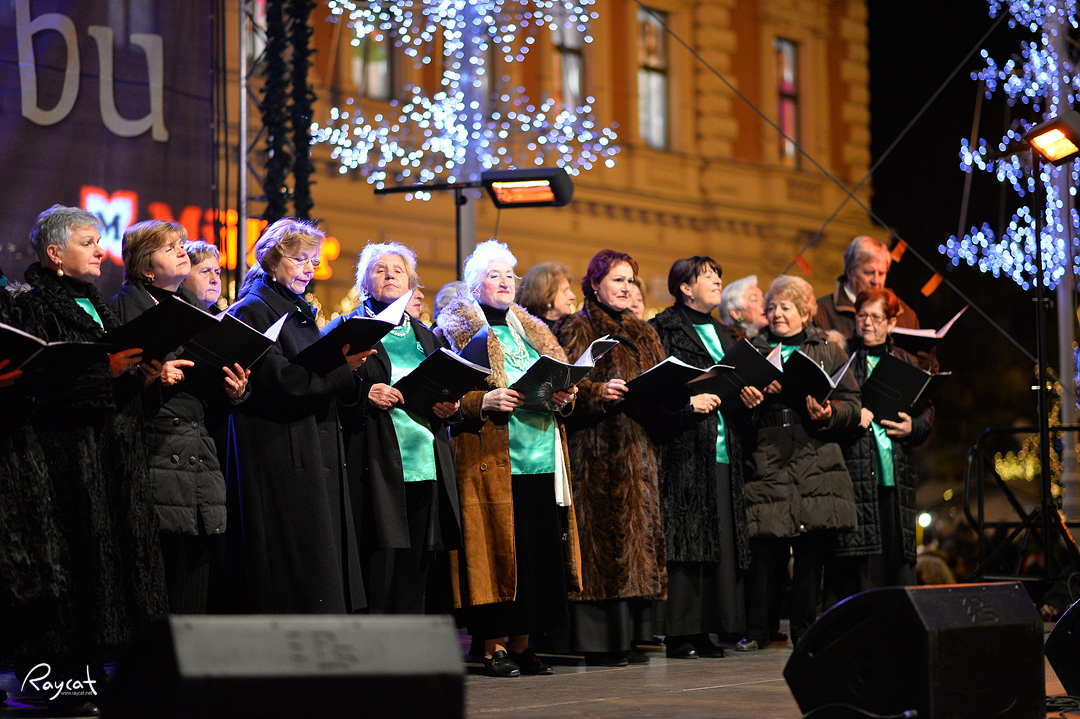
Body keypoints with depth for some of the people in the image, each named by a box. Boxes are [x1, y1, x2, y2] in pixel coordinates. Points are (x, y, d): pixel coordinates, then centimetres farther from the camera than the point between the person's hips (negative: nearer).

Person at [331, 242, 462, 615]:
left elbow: (445, 394, 24)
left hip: (426, 468, 5)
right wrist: (366, 393, -16)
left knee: (415, 569, 2)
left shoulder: (425, 337, 23)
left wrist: (447, 408, 2)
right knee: (377, 567, -10)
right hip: (376, 468, -5)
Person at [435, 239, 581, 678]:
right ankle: (494, 647, -1)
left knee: (538, 550, 3)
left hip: (540, 457, 6)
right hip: (490, 459, -5)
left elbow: (563, 379, 22)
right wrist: (483, 402, -20)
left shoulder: (532, 331, 21)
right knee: (496, 548, -7)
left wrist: (564, 396, 0)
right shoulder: (457, 330, 3)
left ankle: (521, 644, 11)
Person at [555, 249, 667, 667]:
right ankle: (597, 640, -6)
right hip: (595, 450, -6)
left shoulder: (643, 335, 21)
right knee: (599, 534, -9)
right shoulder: (576, 330, 1)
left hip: (639, 451, 7)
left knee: (638, 532, 3)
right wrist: (599, 392, -24)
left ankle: (628, 636, 8)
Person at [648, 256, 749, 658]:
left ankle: (705, 630, 8)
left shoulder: (724, 336, 21)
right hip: (685, 449, -7)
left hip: (723, 451, 7)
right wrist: (689, 402, -20)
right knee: (685, 535, -8)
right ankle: (679, 633, -6)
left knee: (720, 539, 4)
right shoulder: (664, 330, -2)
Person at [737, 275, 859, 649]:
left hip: (815, 463, 0)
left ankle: (805, 629, 10)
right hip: (766, 461, 0)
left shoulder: (829, 352, 13)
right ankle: (756, 630, 2)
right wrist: (744, 397, -10)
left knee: (812, 553, 0)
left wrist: (828, 414, -10)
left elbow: (853, 405, 9)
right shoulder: (752, 350, 16)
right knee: (763, 551, -6)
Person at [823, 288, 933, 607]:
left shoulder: (906, 362, 17)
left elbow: (927, 412, 18)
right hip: (853, 468, -4)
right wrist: (850, 417, -15)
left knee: (897, 552, 3)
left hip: (896, 472, 4)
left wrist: (912, 426, -3)